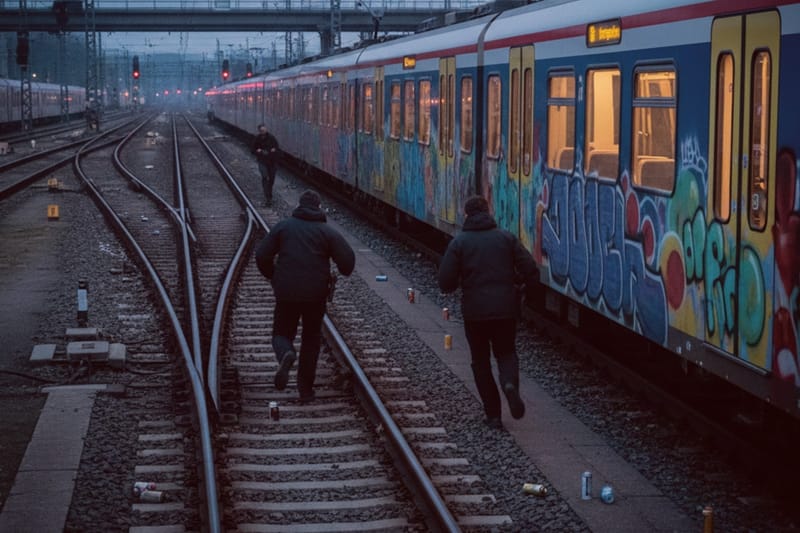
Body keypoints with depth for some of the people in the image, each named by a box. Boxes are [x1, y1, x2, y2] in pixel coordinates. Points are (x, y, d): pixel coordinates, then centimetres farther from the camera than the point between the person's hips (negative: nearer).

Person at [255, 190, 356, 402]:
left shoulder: (283, 226, 5)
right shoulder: (327, 231, 2)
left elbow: (262, 255, 1)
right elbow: (347, 258, -8)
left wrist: (272, 277, 17)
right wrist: (344, 272, 16)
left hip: (286, 292, 0)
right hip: (316, 294, 0)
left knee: (282, 333, 13)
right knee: (311, 337, 17)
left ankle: (286, 355, -24)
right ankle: (305, 387, 14)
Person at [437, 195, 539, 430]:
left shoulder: (459, 243, -4)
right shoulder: (506, 238, 0)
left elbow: (445, 283, -9)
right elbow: (530, 270, -5)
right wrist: (517, 281, 17)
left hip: (474, 312, -1)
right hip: (505, 310, 1)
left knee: (481, 361, 14)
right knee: (506, 352, 19)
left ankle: (493, 414, 10)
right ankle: (510, 383, -15)